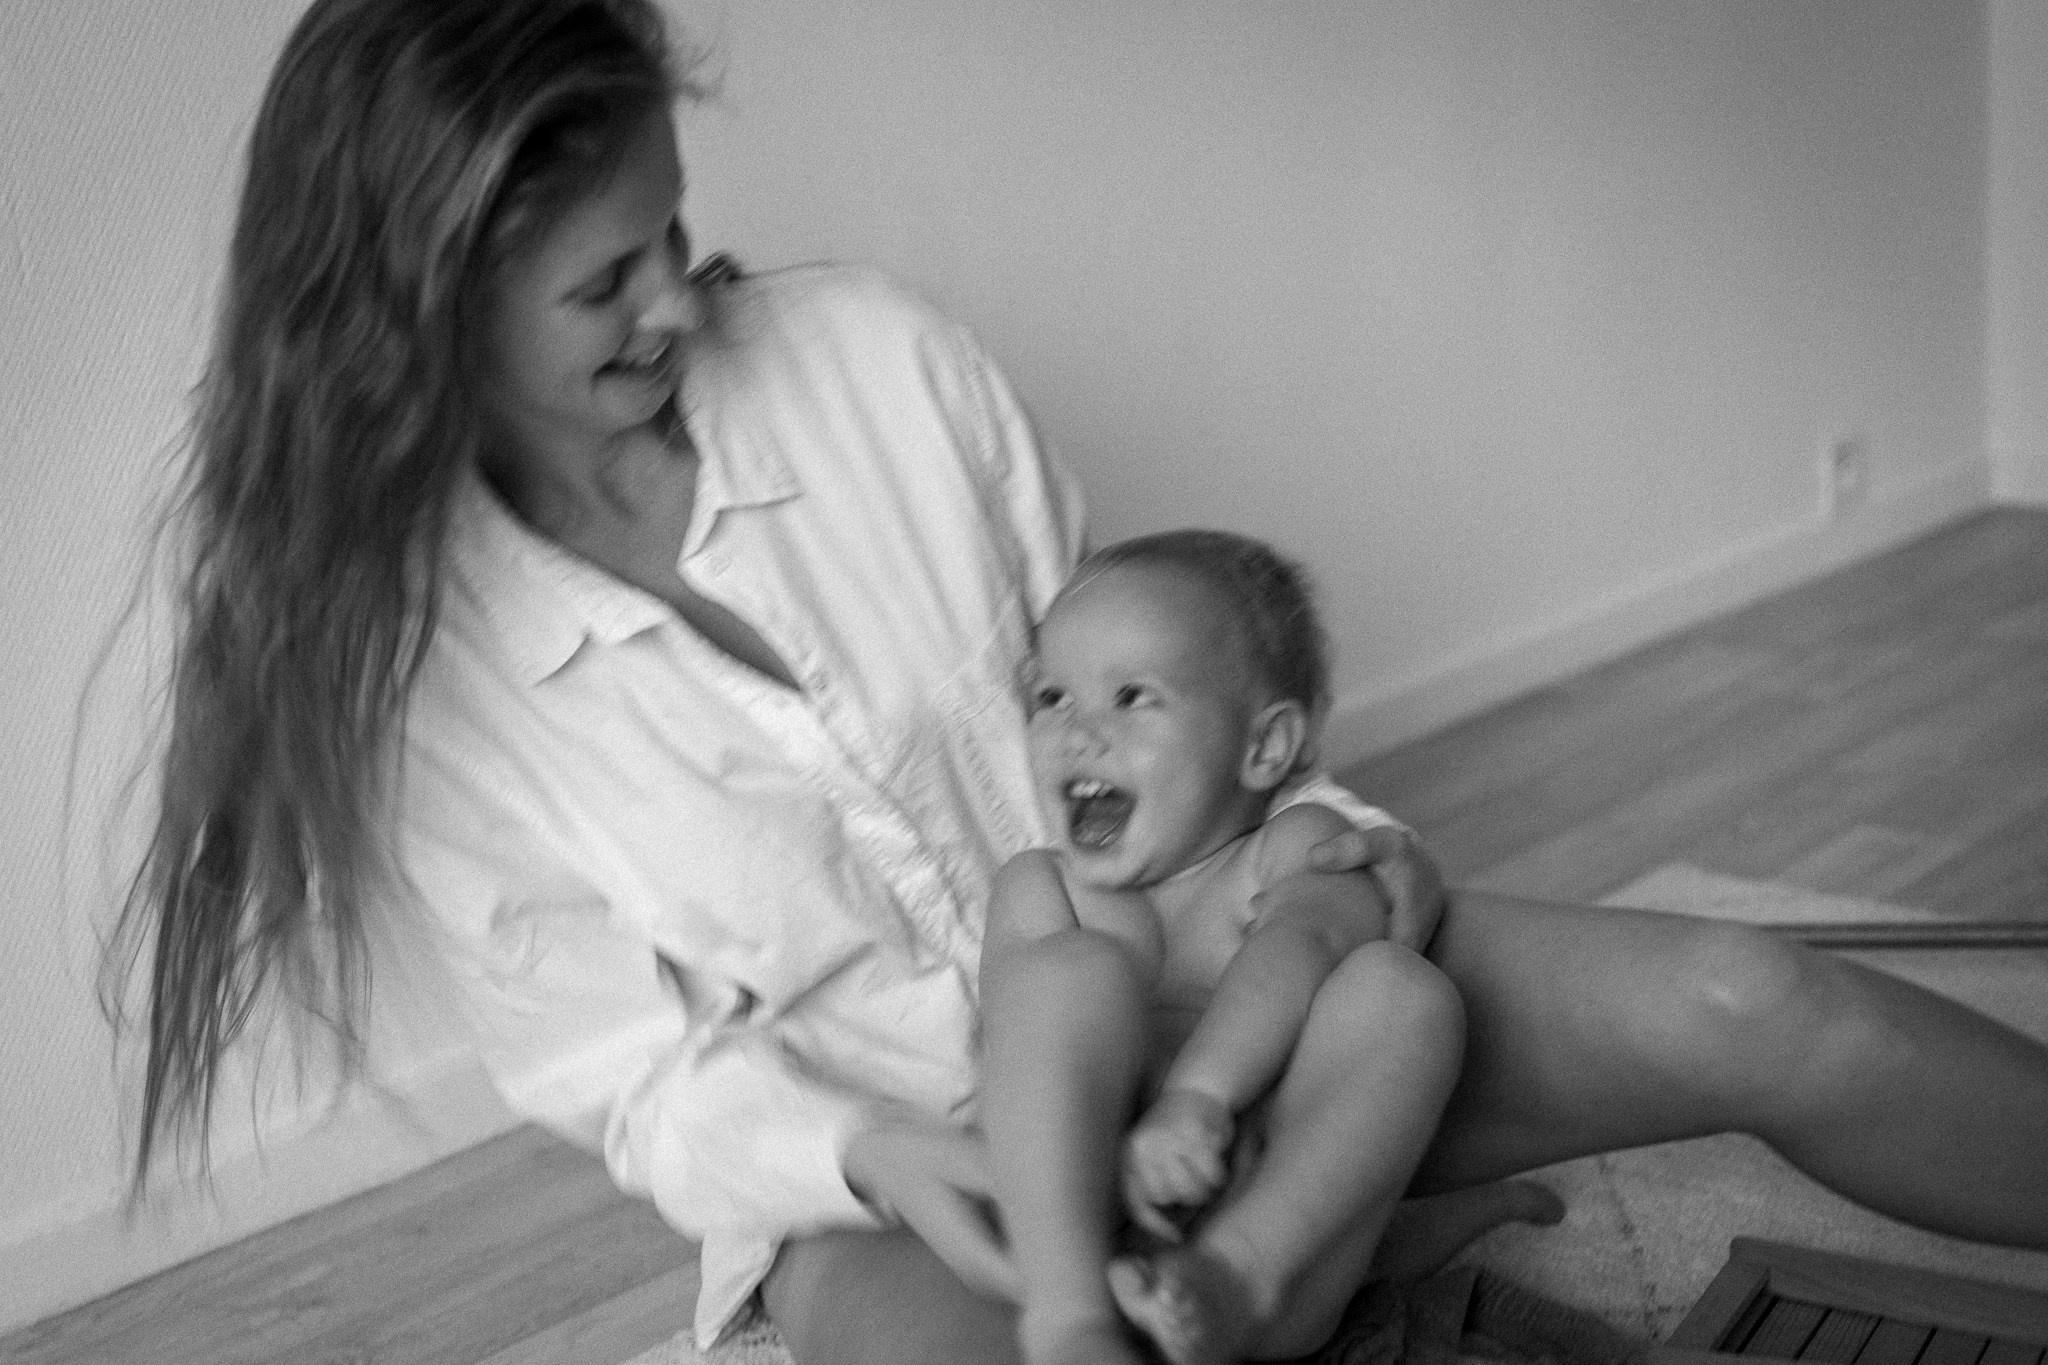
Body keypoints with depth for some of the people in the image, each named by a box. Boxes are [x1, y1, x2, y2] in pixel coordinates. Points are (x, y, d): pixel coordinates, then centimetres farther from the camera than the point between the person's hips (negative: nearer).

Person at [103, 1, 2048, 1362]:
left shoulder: (863, 352, -6)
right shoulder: (403, 659, -10)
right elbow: (618, 1066, -6)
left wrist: (1317, 825, -7)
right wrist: (872, 1161, -24)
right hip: (877, 1159, -2)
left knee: (1750, 1010, -13)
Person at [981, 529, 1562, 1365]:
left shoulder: (1298, 844, 16)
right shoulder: (1040, 887, 20)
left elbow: (1299, 944, -9)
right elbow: (1019, 1061, 3)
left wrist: (1198, 1097, -30)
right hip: (1079, 1232, 1)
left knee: (1399, 987, -18)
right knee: (1077, 968, -21)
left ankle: (1238, 1274, -37)